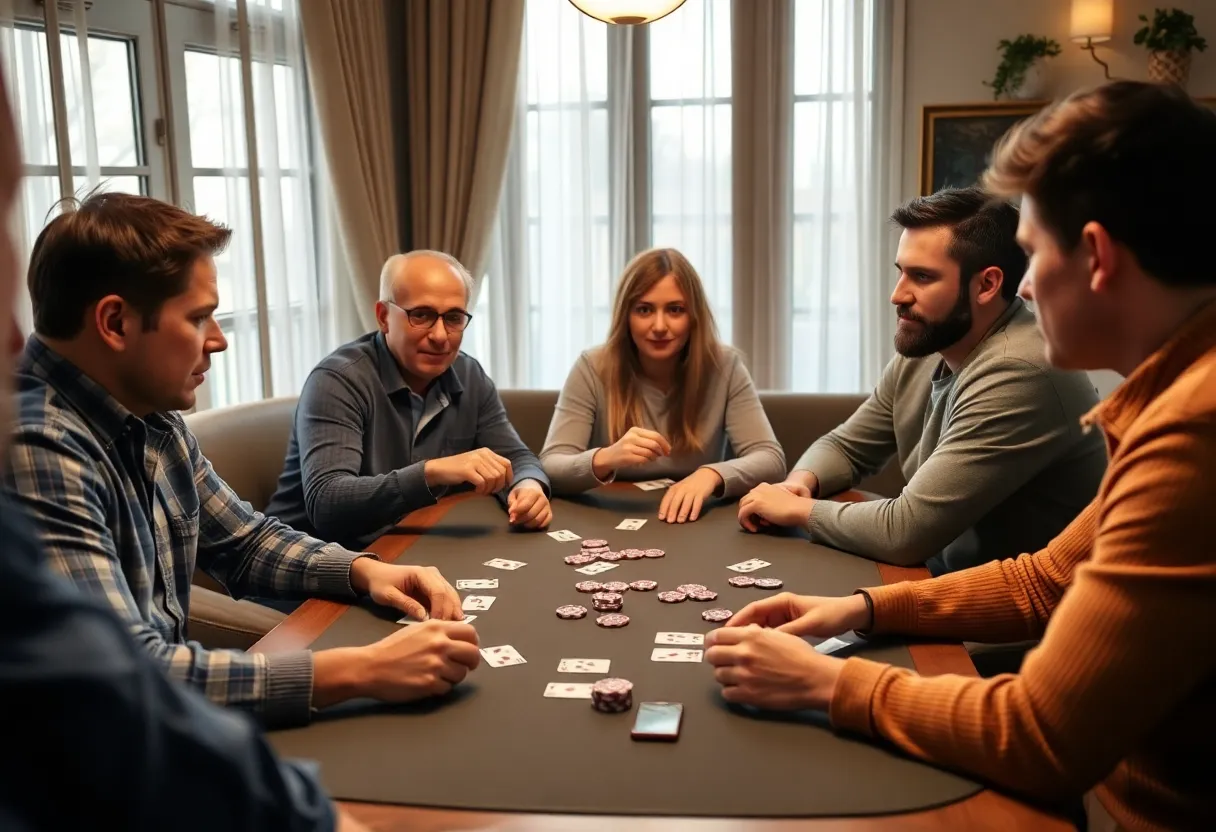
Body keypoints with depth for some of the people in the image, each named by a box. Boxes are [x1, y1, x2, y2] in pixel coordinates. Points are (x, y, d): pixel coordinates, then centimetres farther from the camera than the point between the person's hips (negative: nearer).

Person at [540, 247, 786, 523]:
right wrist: (605, 459, -34)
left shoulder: (724, 367, -5)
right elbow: (549, 468, -13)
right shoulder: (592, 369, -7)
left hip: (697, 524, 1)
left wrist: (712, 474, -30)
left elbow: (772, 458, -11)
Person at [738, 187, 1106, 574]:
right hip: (943, 577, 7)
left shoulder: (1017, 374, -26)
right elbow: (845, 446, 14)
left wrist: (800, 508, -11)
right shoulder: (922, 348, 1)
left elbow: (904, 531, -26)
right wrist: (800, 483, -7)